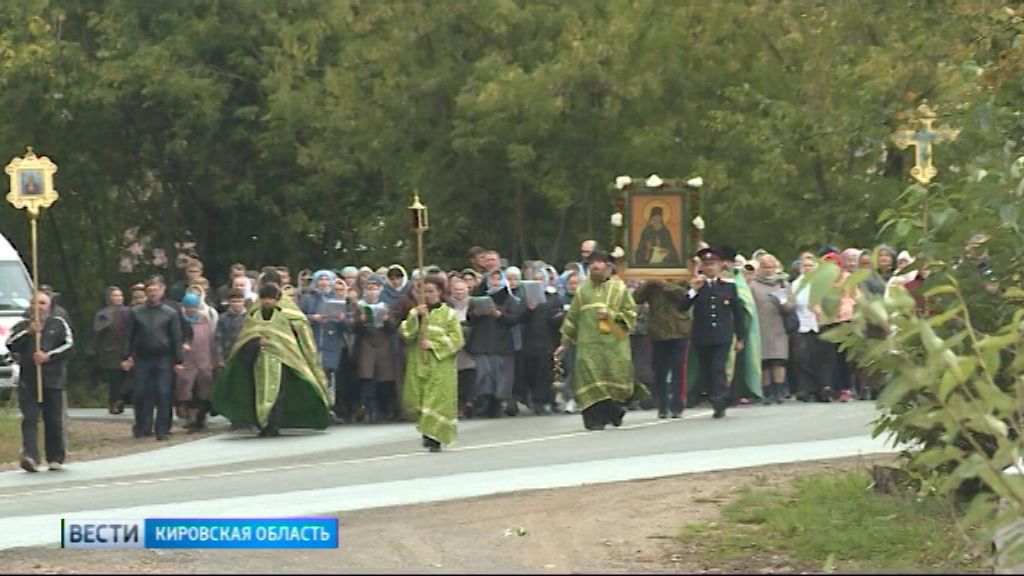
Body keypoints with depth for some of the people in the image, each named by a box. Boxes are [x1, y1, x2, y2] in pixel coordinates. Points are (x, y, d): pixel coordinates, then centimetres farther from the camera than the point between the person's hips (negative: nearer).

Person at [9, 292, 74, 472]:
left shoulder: (58, 324, 11)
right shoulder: (22, 326, 14)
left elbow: (69, 345, 0)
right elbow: (11, 345, -1)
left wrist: (48, 356, -11)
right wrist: (28, 332, -12)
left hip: (53, 380, -1)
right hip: (28, 381, 1)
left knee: (54, 421, 2)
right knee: (29, 419, -11)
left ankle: (56, 458, 14)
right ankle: (30, 457, -21)